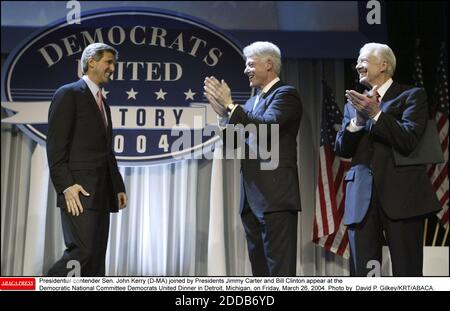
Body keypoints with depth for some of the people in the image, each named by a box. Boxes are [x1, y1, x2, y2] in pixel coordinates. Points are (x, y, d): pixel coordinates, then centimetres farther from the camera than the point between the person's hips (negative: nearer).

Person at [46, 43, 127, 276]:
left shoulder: (103, 103, 23)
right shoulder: (69, 94, -2)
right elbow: (55, 145, -11)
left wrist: (118, 187, 16)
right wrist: (66, 185, -19)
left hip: (101, 193, 8)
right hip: (79, 191, -8)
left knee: (96, 256, 5)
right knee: (82, 251, -16)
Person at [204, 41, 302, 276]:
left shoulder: (285, 94, -5)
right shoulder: (253, 101, 20)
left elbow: (267, 126, -23)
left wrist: (230, 105, -17)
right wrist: (223, 112, 1)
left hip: (275, 195, -9)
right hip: (252, 198, 9)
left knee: (279, 268, -8)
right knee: (259, 267, 11)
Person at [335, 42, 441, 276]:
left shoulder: (411, 96, 5)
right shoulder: (354, 103, 19)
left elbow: (408, 141, -9)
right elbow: (341, 149, 9)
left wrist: (376, 113, -16)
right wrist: (358, 119, -6)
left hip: (401, 195, -4)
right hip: (362, 198, 4)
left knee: (407, 273, -3)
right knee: (363, 273, 0)